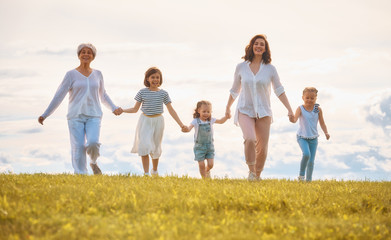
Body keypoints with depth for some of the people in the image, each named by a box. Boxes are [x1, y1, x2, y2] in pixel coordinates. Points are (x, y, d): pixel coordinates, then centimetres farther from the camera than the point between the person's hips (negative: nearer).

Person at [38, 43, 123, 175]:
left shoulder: (97, 74, 10)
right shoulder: (71, 75, 1)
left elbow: (103, 95, 25)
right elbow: (59, 96, 1)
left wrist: (114, 108, 14)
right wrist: (45, 115, -2)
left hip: (93, 116, 1)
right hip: (76, 116, -1)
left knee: (93, 143, -20)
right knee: (78, 147, -9)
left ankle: (93, 162, 11)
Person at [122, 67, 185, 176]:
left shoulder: (163, 93, -1)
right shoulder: (142, 92, -1)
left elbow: (171, 110, 1)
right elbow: (135, 109, 4)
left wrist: (181, 124, -4)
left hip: (157, 121, 1)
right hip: (145, 121, -1)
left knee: (155, 148, 11)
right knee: (144, 147, -11)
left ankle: (154, 170, 34)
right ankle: (146, 173, -6)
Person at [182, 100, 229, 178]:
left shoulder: (211, 120, -1)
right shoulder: (196, 121, -12)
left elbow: (221, 121, 13)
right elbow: (189, 128, -26)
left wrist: (226, 116, -5)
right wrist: (186, 129, -49)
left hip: (209, 145, 3)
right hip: (199, 146, -3)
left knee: (210, 164, -2)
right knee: (201, 165, -4)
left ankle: (207, 171, 32)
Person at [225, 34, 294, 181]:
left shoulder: (270, 69, -1)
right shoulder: (241, 67, 1)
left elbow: (279, 91, 3)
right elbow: (235, 90, 15)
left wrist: (289, 110, -6)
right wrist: (228, 108, 25)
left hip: (263, 112, 1)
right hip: (245, 111, -1)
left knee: (262, 148, 1)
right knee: (250, 139, -27)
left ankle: (258, 175, 24)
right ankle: (251, 171, -10)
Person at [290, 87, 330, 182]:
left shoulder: (318, 109, -4)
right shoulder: (300, 109, -10)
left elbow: (322, 123, 4)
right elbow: (295, 119, -25)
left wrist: (326, 133, -10)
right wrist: (292, 118, -48)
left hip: (313, 138, 2)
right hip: (302, 137, -2)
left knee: (311, 161, 2)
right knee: (306, 154, -26)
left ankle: (308, 180, 17)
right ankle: (301, 174, -5)